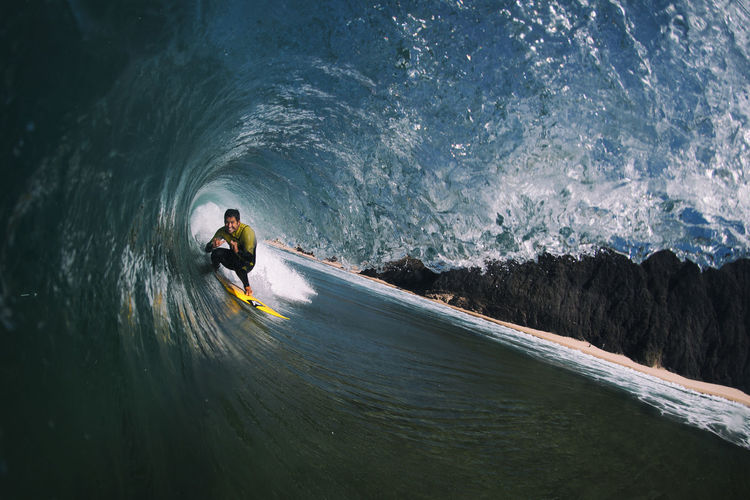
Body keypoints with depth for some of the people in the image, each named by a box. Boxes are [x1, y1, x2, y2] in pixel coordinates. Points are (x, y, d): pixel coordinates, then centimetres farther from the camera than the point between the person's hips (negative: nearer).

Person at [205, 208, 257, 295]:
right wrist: (213, 245, -35)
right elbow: (207, 249, -11)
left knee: (239, 267, -40)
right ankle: (215, 273, 9)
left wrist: (237, 251, -55)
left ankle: (247, 287, -14)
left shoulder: (247, 232, -30)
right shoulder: (223, 231, -14)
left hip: (248, 263, -6)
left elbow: (249, 258, -36)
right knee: (216, 252, -22)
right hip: (233, 257, 6)